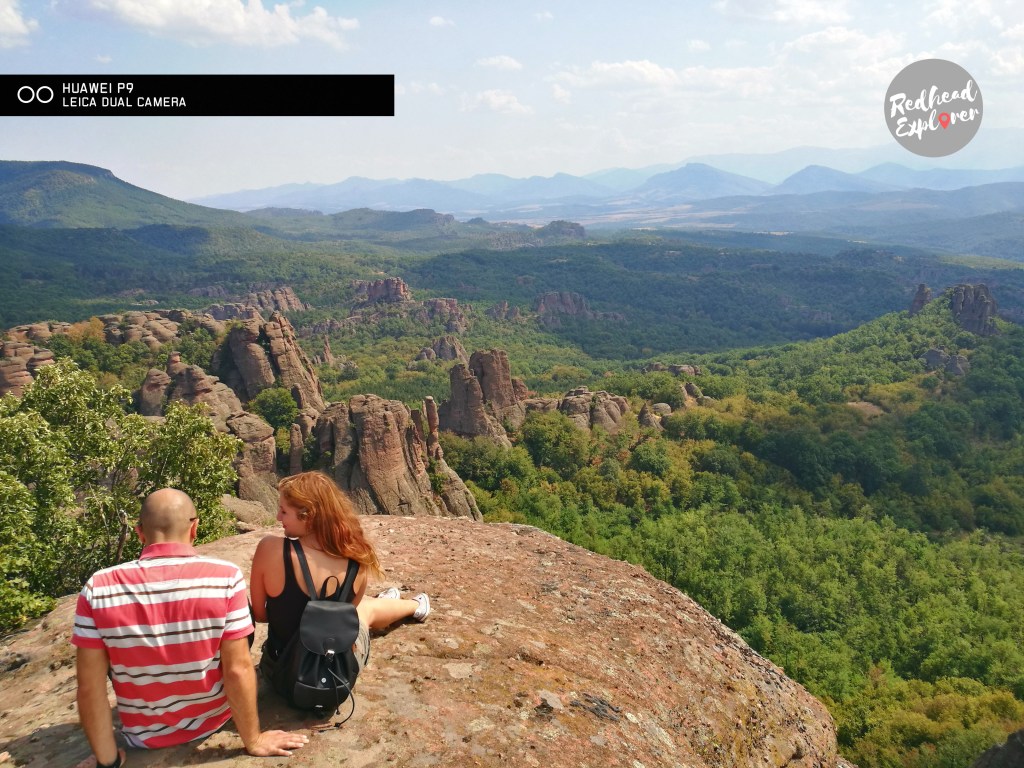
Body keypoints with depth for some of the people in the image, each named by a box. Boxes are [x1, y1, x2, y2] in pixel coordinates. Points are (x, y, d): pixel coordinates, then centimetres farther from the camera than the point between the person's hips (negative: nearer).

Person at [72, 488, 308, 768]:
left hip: (144, 737, 1)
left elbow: (90, 686, -15)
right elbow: (238, 670, -21)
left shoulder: (97, 588, -19)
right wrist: (253, 741, -7)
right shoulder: (225, 577, -23)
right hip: (212, 722, -1)